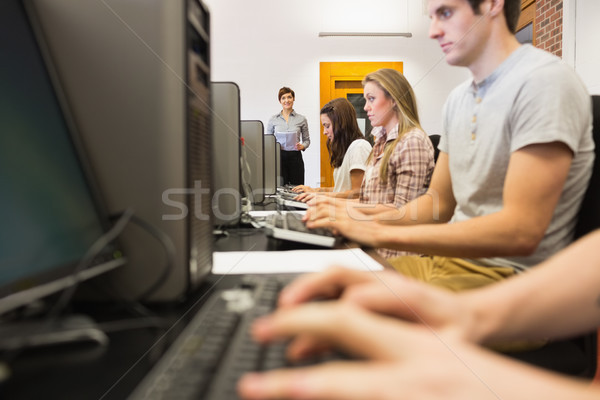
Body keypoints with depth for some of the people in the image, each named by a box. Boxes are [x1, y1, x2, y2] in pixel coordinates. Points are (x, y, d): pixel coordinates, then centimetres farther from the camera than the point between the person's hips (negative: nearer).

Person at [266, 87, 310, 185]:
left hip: (295, 158, 0)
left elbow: (307, 140, 11)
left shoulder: (301, 119, 5)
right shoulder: (273, 119, 6)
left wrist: (302, 146, -10)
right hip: (278, 157, 0)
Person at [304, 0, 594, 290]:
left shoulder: (544, 81, -15)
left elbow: (521, 231, -24)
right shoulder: (458, 99, 11)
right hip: (448, 258, 7)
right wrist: (367, 220, -5)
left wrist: (382, 233, -24)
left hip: (508, 274, -7)